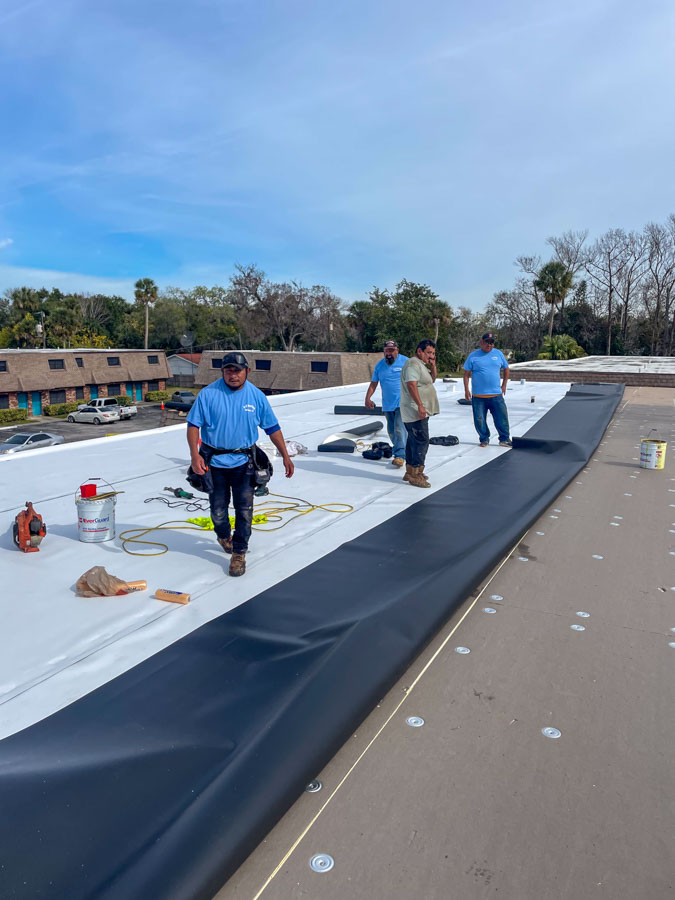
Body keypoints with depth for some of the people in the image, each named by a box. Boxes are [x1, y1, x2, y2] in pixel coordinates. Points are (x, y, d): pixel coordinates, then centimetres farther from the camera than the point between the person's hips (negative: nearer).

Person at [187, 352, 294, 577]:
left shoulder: (256, 396, -2)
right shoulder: (208, 394, -8)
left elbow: (272, 428, 5)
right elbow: (193, 424, -5)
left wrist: (285, 456, 3)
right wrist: (194, 454, -17)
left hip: (243, 462, 1)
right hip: (214, 462, 0)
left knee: (244, 509, -2)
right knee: (218, 509, 11)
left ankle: (239, 554, 12)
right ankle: (223, 535, 43)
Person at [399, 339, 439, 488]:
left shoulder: (420, 364, 20)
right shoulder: (413, 364, -14)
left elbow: (432, 379, 28)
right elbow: (411, 385, -25)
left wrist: (433, 365, 11)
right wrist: (420, 405, -29)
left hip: (419, 412, 11)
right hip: (415, 412, -11)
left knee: (414, 441, 14)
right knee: (421, 441, -10)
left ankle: (410, 472, 22)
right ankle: (415, 475, -6)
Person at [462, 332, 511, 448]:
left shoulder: (498, 354, 8)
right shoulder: (473, 356, 2)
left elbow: (506, 369, 20)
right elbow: (466, 374, 3)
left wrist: (504, 385, 15)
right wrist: (466, 390, -3)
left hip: (496, 395, 1)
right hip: (478, 395, -1)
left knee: (502, 418, 1)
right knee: (479, 420, 5)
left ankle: (504, 439, 15)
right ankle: (484, 439, 20)